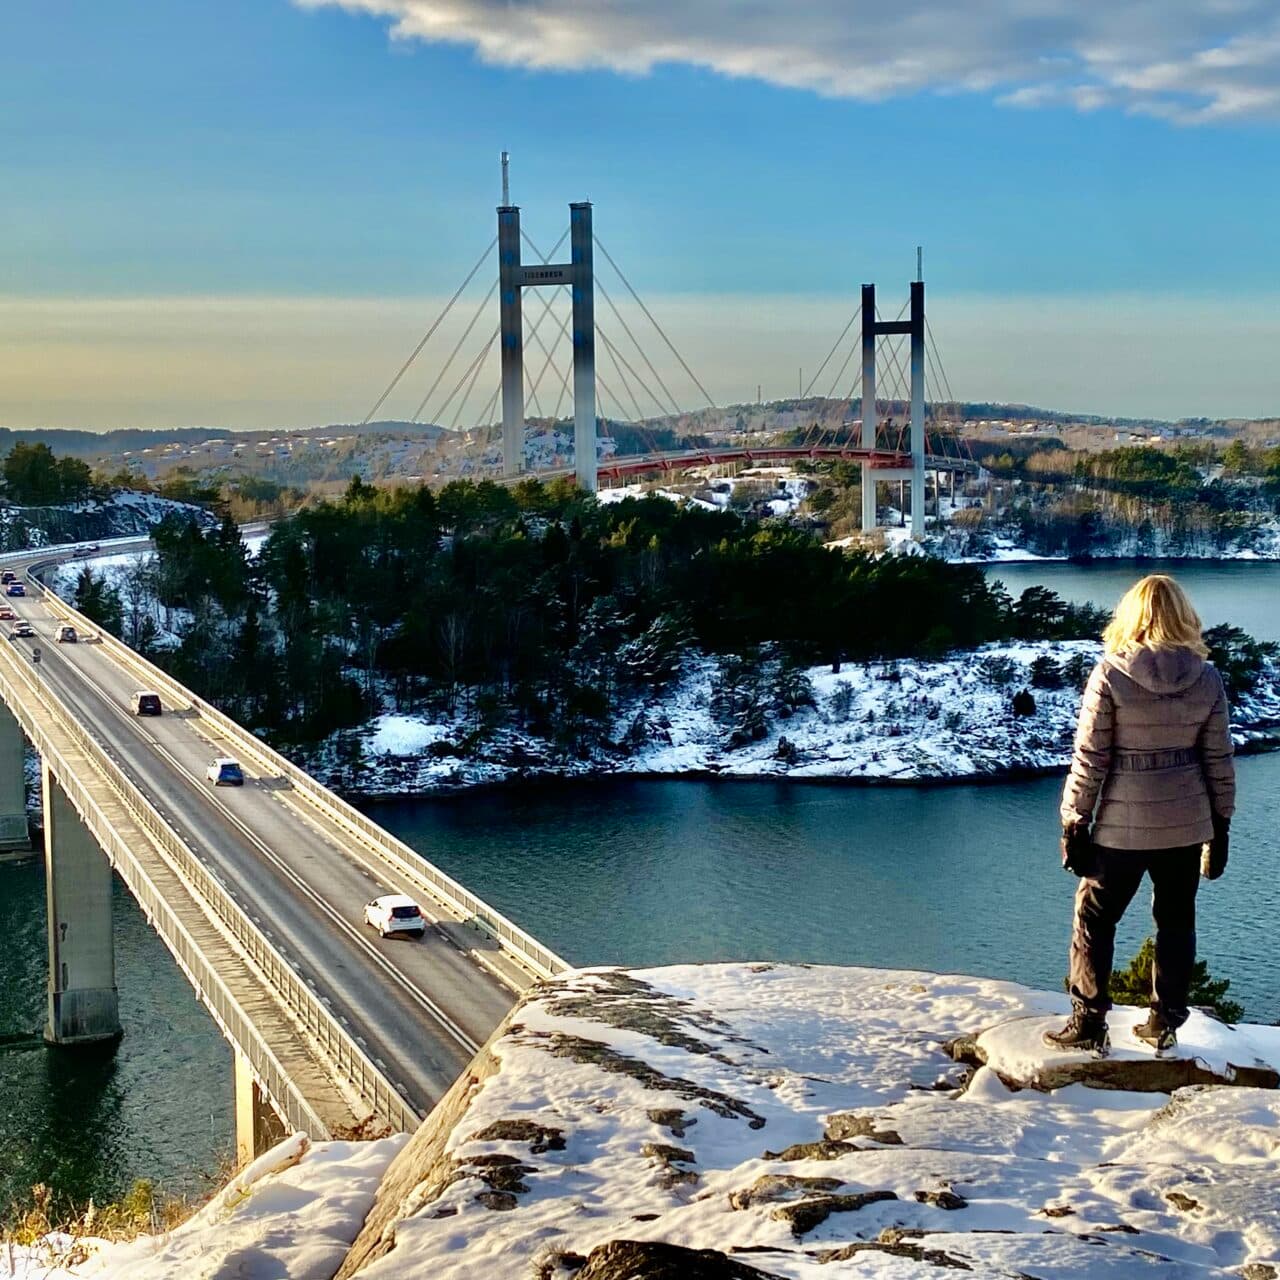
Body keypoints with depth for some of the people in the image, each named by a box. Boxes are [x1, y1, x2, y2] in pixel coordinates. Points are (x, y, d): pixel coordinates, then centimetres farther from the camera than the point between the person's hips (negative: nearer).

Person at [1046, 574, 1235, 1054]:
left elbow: (1089, 757, -11)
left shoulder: (1110, 675, -12)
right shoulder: (1207, 678, -3)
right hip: (1187, 822, 3)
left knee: (1094, 919, 10)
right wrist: (1220, 825, 12)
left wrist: (1074, 822, -3)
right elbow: (1219, 759, 2)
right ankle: (1165, 1023, 22)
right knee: (1176, 921, 16)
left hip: (1123, 825, -3)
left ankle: (1088, 1024, 12)